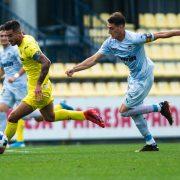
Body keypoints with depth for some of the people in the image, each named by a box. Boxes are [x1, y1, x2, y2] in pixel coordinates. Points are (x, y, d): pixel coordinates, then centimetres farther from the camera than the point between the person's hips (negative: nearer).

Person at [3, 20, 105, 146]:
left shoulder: (27, 47, -25)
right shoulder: (27, 38, 4)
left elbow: (46, 62, -36)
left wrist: (38, 85, -32)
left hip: (38, 91, -11)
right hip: (45, 88, 11)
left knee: (13, 118, -10)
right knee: (50, 117, 28)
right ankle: (86, 115, 29)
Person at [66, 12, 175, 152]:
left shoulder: (134, 39, -25)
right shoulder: (110, 43, -6)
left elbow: (159, 35, -18)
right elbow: (94, 59, -4)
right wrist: (74, 69, -11)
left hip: (144, 78, -8)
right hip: (134, 77, 8)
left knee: (124, 111, -9)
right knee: (134, 113, 11)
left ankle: (160, 107, 0)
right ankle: (151, 144, 22)